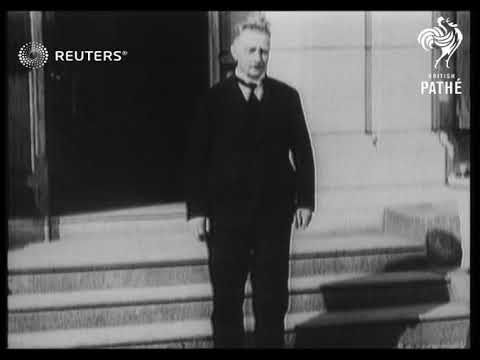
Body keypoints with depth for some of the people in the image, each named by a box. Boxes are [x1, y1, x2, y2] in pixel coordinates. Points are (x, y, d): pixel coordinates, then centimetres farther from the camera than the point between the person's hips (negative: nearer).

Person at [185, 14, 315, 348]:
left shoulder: (286, 96, 5)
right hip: (226, 213, -1)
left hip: (275, 212, 2)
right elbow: (197, 157, -2)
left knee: (273, 298, 8)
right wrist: (196, 210, -7)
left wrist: (305, 200, 1)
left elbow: (302, 151, 7)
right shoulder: (215, 98, 0)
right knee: (227, 298, 5)